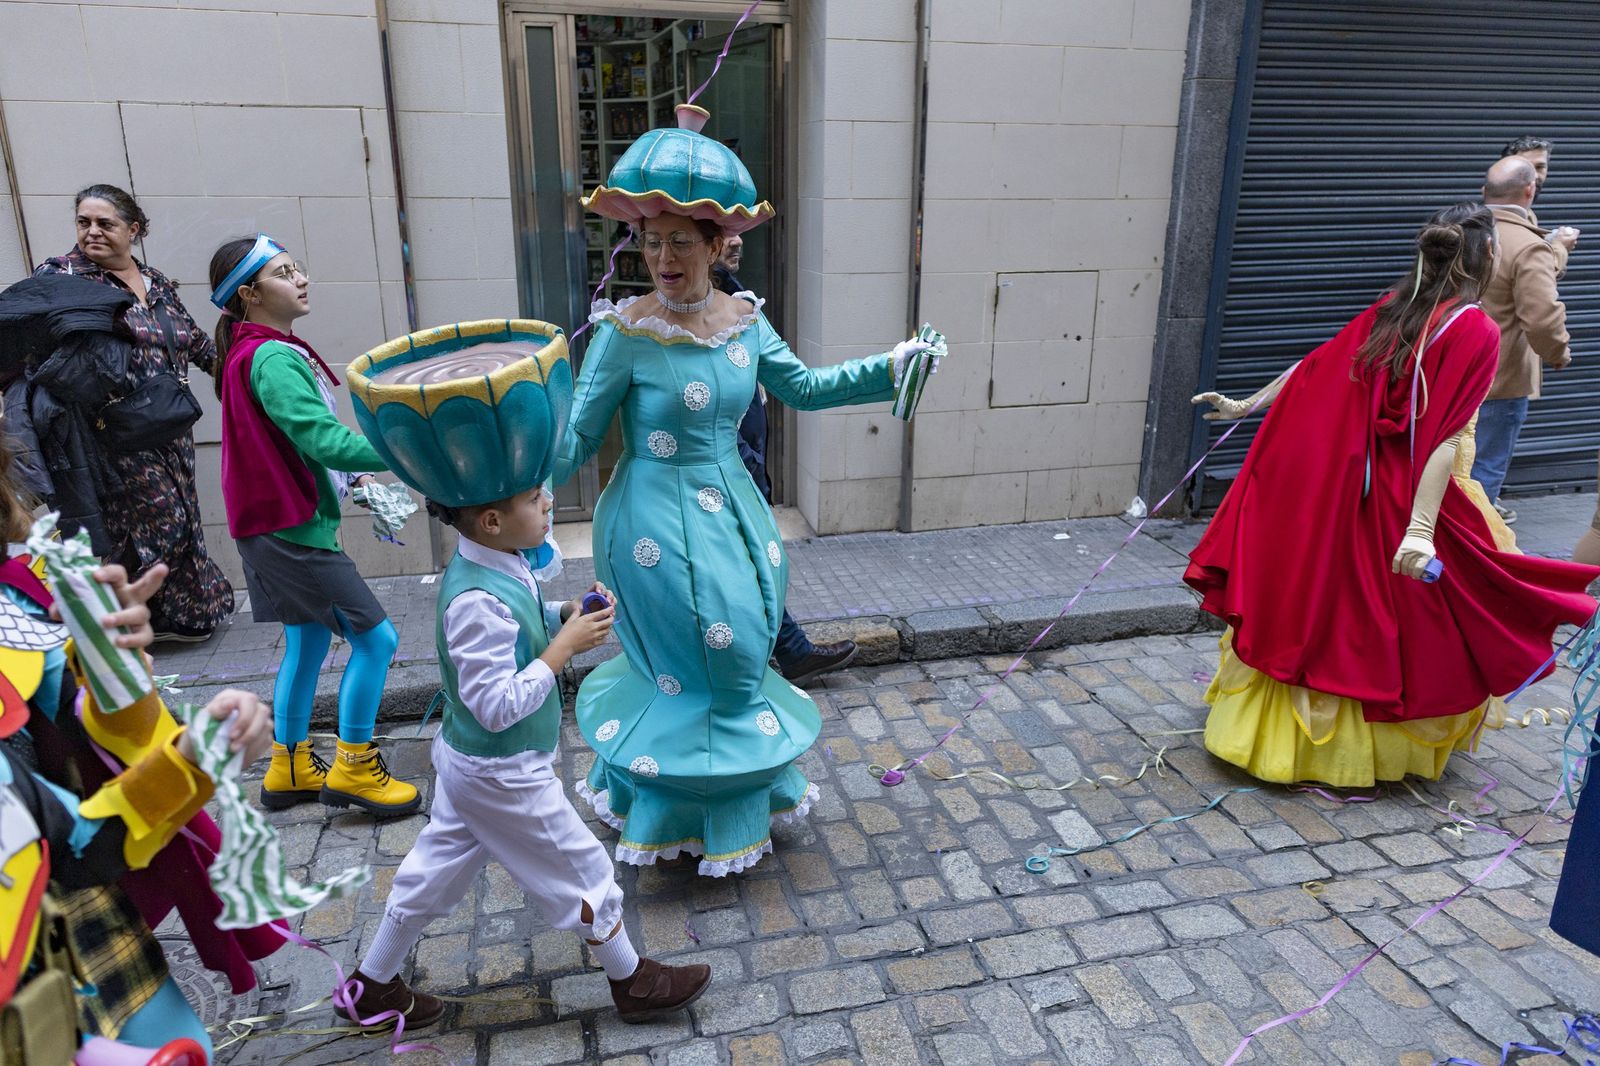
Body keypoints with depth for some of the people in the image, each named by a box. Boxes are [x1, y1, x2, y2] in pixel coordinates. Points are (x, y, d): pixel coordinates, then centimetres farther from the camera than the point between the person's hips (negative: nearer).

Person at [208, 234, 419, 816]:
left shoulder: (254, 353, 13)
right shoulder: (272, 359, -19)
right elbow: (325, 439, -30)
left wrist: (347, 473, 14)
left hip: (283, 524, 10)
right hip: (292, 529, -10)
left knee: (307, 640, 17)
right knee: (375, 637, -6)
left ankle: (290, 769, 28)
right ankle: (353, 768, 5)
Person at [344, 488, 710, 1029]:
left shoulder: (497, 564, -5)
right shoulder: (478, 601, -33)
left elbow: (519, 623, 14)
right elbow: (498, 707, -31)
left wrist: (568, 614, -4)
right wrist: (565, 646, -28)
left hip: (466, 760, 9)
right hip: (504, 776, -9)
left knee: (436, 869, 24)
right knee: (581, 870, 9)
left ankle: (374, 986, 42)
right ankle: (632, 982, 29)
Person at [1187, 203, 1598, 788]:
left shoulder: (1389, 308, 5)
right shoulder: (1477, 332, -12)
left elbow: (1311, 367, 10)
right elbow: (1445, 439, -20)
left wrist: (1246, 405, 21)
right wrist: (1421, 529, -23)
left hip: (1327, 482, 6)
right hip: (1394, 500, -6)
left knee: (1308, 606, 14)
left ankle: (1275, 729, 27)